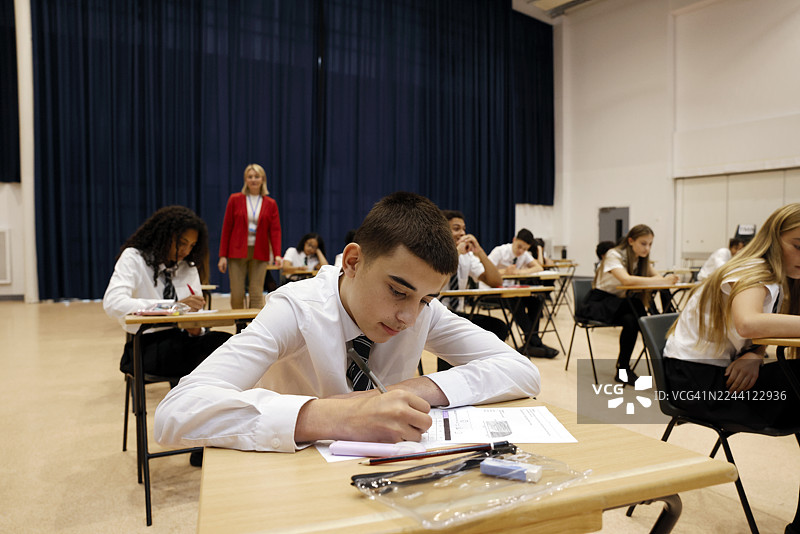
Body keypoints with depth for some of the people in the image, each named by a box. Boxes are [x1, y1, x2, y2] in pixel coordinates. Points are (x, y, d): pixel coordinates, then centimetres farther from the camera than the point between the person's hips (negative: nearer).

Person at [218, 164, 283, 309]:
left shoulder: (270, 204, 6)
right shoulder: (235, 199, 4)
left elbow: (275, 230, 2)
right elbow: (226, 228, 4)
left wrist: (277, 254, -13)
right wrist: (223, 255, -1)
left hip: (259, 254, 1)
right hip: (237, 252, 0)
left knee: (257, 294, -2)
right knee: (237, 294, -2)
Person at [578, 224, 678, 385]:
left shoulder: (641, 259, 5)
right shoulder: (614, 255, -17)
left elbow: (657, 277, -6)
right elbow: (626, 279, -35)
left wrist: (667, 279, -31)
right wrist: (661, 281, -40)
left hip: (619, 302, 7)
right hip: (597, 303, -6)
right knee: (631, 319, -34)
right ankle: (622, 369, -21)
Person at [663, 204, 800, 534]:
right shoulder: (754, 274, -17)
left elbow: (760, 334, 9)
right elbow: (748, 323, -40)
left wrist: (753, 357, -13)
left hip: (722, 370, 9)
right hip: (695, 377, -9)